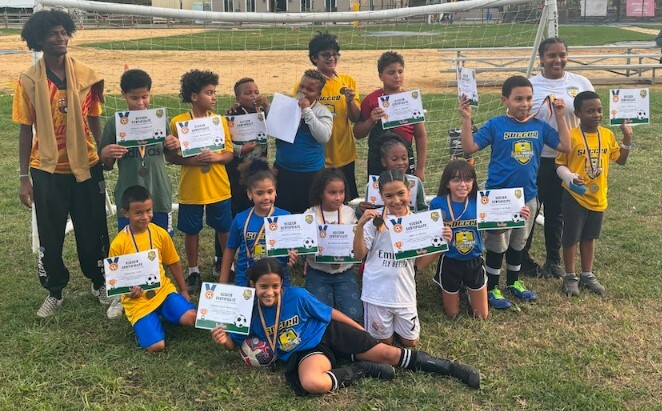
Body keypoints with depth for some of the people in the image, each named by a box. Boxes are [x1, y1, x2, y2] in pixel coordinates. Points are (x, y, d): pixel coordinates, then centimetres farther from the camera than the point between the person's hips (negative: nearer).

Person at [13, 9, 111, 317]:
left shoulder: (86, 75, -3)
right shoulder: (29, 81, -6)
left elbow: (94, 121, 6)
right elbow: (26, 131, -2)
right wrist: (24, 177, -3)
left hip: (86, 165, 1)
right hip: (48, 171, -1)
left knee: (93, 231, 11)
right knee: (50, 236, 10)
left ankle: (99, 283, 32)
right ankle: (54, 292, 29)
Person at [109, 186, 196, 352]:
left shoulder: (160, 234, -3)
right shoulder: (118, 244, -13)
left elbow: (173, 264, 10)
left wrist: (184, 291, 10)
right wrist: (128, 291, -22)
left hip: (163, 290, 3)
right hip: (137, 300, -3)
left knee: (191, 317, -23)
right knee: (156, 346, -19)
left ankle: (163, 314, 8)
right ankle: (143, 322, 13)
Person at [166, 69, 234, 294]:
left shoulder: (220, 120, 0)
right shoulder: (178, 122, -7)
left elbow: (229, 153, 3)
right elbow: (170, 156, -4)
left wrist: (216, 157, -17)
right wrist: (191, 160, -20)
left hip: (219, 188, 2)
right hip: (191, 189, -2)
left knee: (224, 229, 11)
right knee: (191, 231, 10)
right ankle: (193, 272, 27)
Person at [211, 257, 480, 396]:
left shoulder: (296, 296, -11)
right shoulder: (250, 313, -6)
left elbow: (330, 313, 0)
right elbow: (236, 343, 7)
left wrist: (361, 330, 4)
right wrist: (224, 340, -18)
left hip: (328, 334, 0)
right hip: (303, 352, 0)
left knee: (386, 353, -7)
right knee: (312, 383, -38)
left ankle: (451, 369, 5)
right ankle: (360, 371, -12)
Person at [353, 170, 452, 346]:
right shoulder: (375, 219, -11)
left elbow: (420, 263, 4)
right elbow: (359, 254, -10)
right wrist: (360, 225, -24)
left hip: (405, 292, 3)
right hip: (377, 292, -3)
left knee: (410, 342, 17)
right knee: (384, 342, 13)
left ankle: (397, 328, 44)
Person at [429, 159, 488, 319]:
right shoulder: (438, 204, -18)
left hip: (474, 261, 2)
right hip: (450, 262, -1)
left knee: (481, 316, 15)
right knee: (452, 314, 17)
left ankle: (468, 288, 43)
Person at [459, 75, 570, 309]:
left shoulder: (539, 126, 0)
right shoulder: (495, 125, -11)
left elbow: (565, 146, 3)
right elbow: (469, 147, -15)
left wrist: (560, 116, -1)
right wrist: (467, 118, -23)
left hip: (528, 196, 5)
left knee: (518, 243, 20)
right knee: (497, 244, 6)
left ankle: (513, 282, 38)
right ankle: (491, 289, 21)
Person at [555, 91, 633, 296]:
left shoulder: (607, 135, 1)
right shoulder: (571, 137, -15)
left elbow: (620, 160, 11)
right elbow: (560, 165, -9)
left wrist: (627, 140, -2)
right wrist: (570, 178, -26)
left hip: (598, 197, 5)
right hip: (575, 196, -5)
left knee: (589, 237, 18)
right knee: (571, 238, 6)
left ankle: (587, 275, 31)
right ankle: (570, 277, 21)